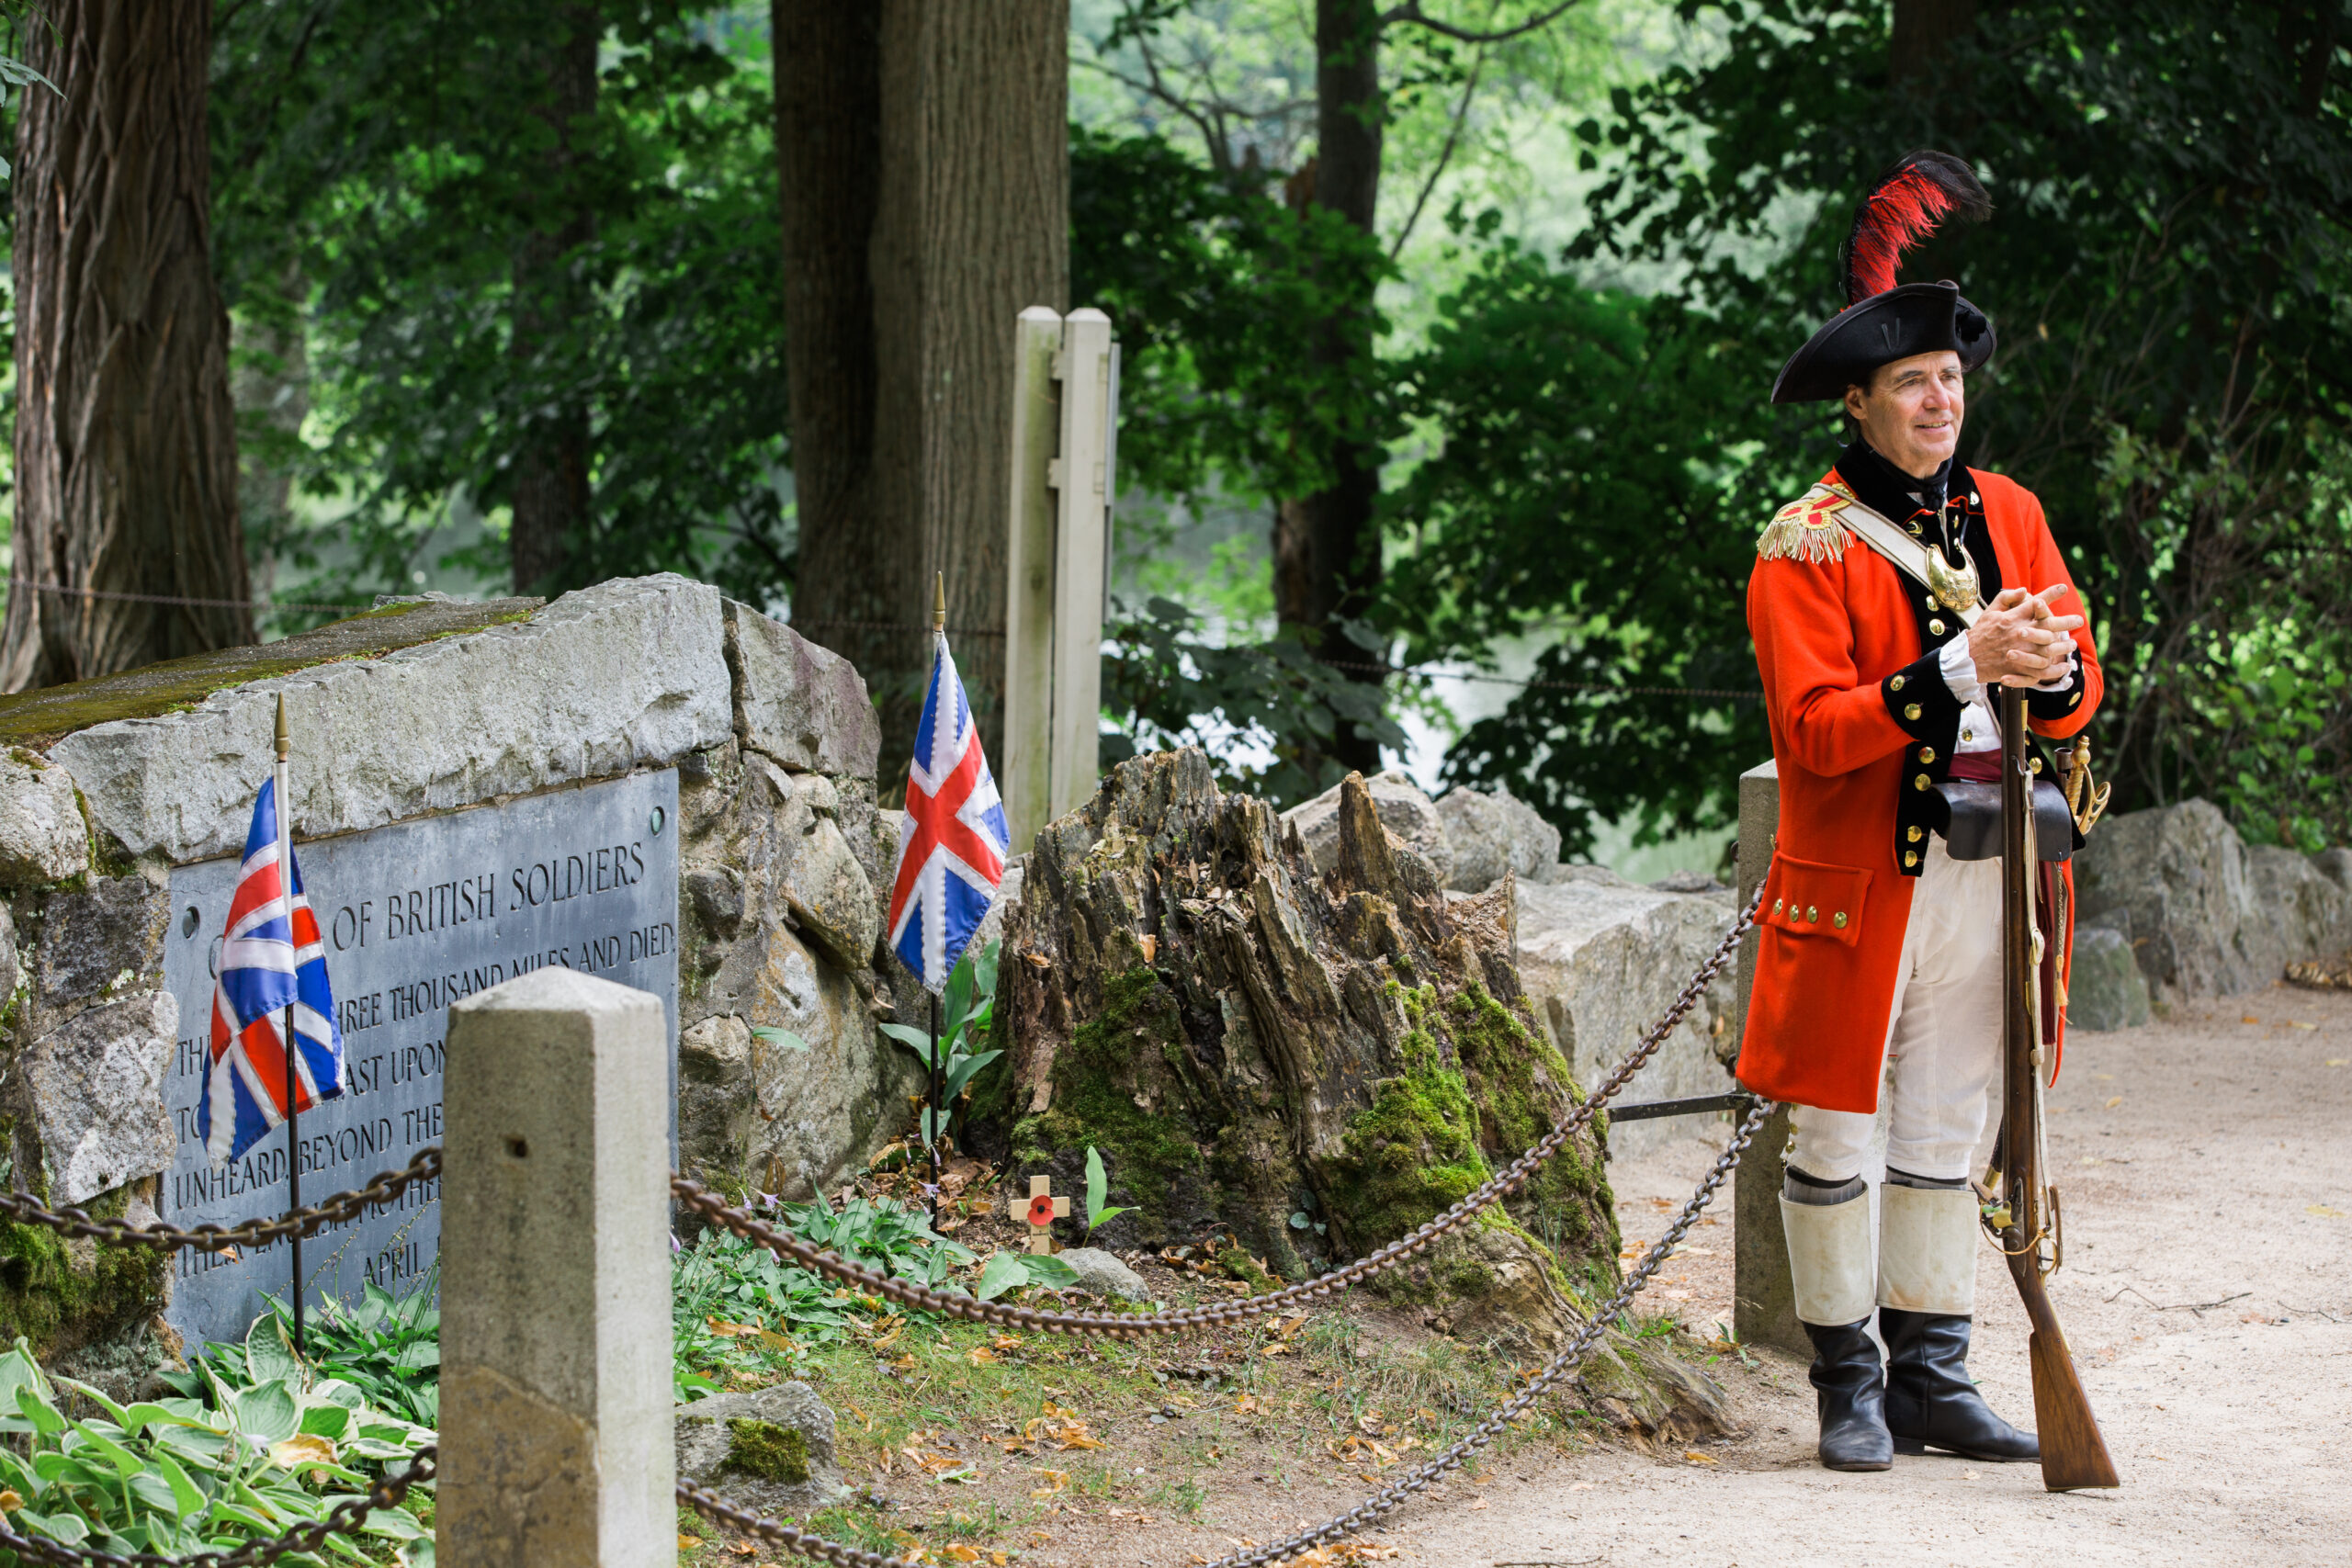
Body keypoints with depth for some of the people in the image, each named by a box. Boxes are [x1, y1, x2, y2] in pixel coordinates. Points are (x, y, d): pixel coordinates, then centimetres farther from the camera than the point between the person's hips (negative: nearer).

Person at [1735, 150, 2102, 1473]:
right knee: (1837, 1139, 1)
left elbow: (2078, 696, 8)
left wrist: (2051, 668, -17)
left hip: (1987, 868, 5)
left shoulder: (2010, 515, 10)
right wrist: (1964, 668, -25)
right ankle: (1850, 1385, 9)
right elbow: (1812, 728, -17)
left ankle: (1935, 1377, 17)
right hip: (1861, 880, -5)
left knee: (1950, 1137, 11)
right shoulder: (1807, 545, -7)